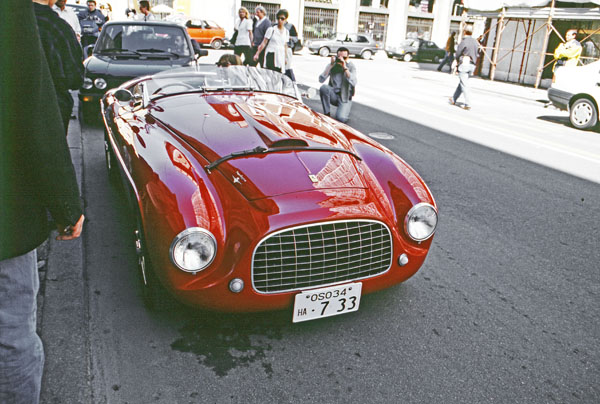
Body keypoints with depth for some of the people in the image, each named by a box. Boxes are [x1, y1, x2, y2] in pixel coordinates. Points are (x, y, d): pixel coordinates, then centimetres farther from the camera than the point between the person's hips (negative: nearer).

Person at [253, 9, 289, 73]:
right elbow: (264, 43, -2)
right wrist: (257, 54, -6)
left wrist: (285, 58, 19)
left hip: (280, 57, 4)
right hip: (271, 56, -4)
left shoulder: (286, 32, 12)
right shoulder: (271, 29, -1)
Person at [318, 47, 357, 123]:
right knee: (324, 87, -30)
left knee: (340, 118, -28)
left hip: (344, 97, -2)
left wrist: (345, 67, -25)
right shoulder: (332, 65, -1)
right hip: (333, 95, 2)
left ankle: (346, 111, 11)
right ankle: (327, 114, -15)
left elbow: (353, 83, -22)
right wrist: (331, 65, -19)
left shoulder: (351, 66, -5)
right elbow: (321, 79, -14)